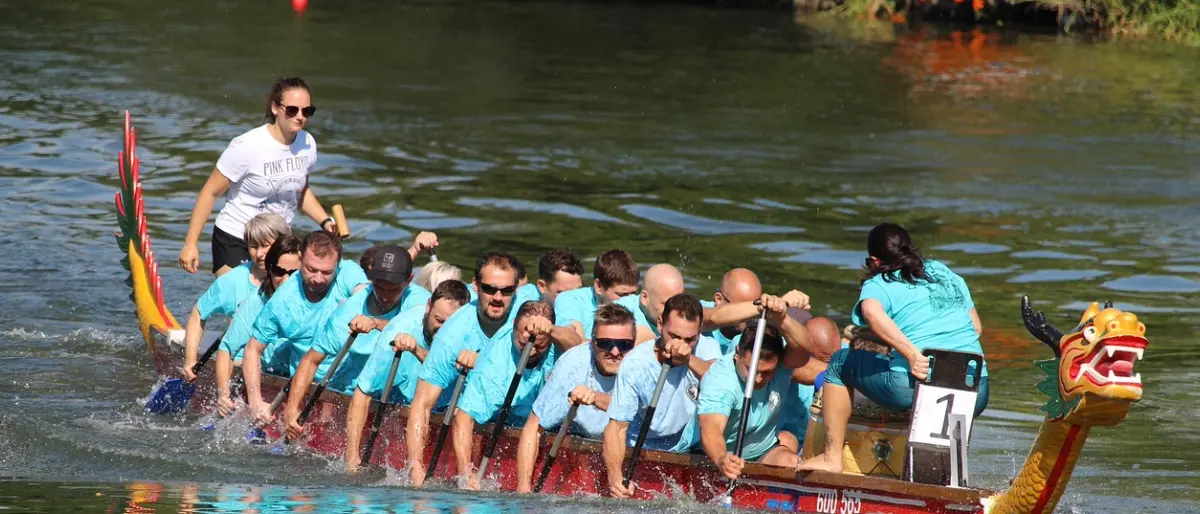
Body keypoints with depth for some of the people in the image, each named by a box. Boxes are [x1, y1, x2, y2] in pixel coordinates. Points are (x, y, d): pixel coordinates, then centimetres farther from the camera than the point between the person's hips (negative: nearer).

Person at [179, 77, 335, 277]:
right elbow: (210, 193, -13)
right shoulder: (248, 146, -20)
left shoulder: (307, 144, -3)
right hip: (234, 241, -5)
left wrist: (325, 221, 2)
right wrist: (191, 244, -15)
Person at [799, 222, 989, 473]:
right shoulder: (947, 274, 20)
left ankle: (831, 458, 20)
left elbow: (871, 311, -19)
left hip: (916, 383, -5)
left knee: (840, 363, 20)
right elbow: (977, 327, 24)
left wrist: (911, 352, -23)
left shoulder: (879, 285, 5)